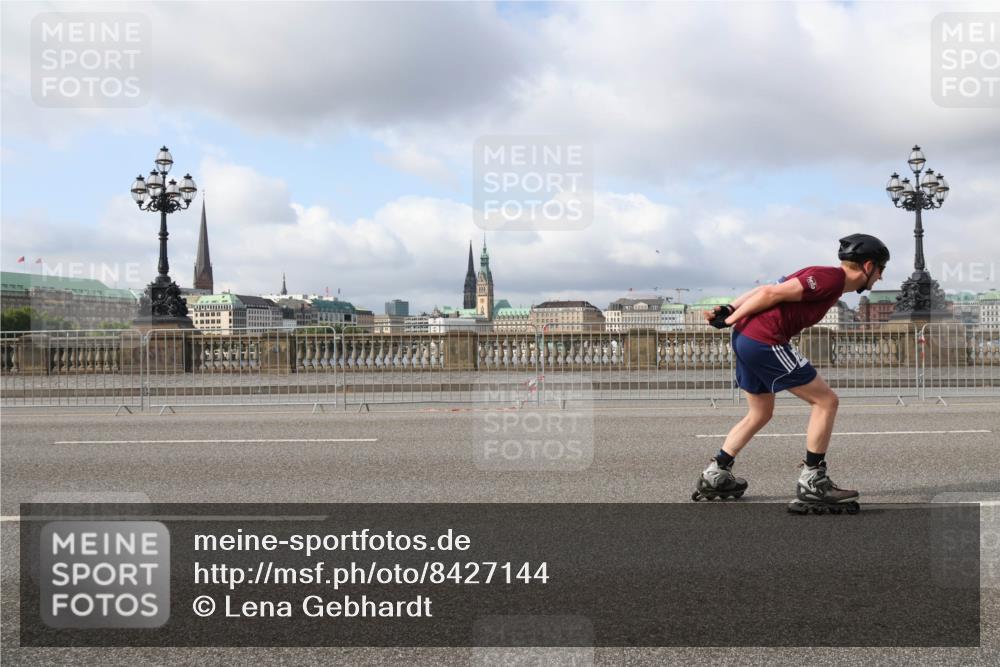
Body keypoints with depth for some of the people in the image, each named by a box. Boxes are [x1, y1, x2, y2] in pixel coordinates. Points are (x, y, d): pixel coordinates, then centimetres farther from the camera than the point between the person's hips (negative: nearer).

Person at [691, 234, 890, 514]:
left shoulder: (826, 277, 19)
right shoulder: (831, 278, -11)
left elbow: (767, 289, 14)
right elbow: (772, 293, -15)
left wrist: (730, 310, 7)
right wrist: (731, 319, -8)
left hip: (746, 339, 10)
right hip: (765, 341, -10)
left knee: (760, 414, 22)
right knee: (826, 400, -2)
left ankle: (715, 476, 27)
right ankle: (812, 483, 2)